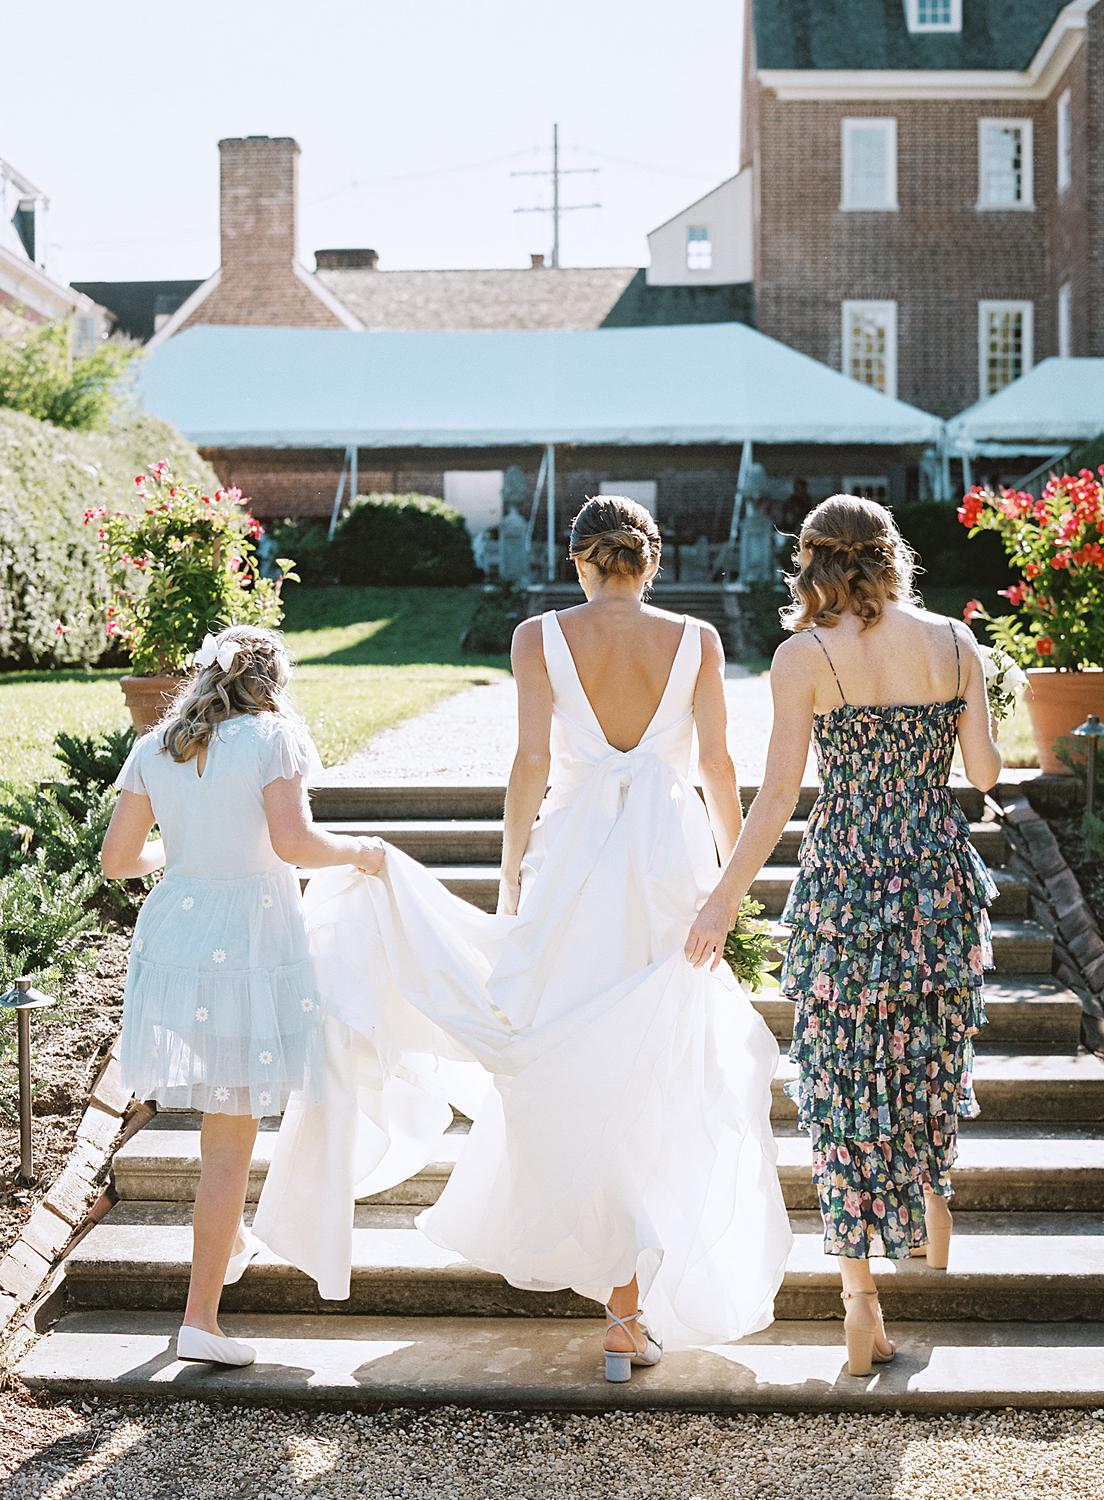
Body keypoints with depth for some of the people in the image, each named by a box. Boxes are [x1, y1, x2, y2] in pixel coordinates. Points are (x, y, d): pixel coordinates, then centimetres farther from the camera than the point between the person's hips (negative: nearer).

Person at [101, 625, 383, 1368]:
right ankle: (201, 1317, 3)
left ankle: (229, 1242, 44)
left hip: (176, 936, 5)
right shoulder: (271, 736, -8)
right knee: (232, 1135, 1)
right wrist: (357, 852, -3)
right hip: (251, 945, -5)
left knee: (225, 1109, 28)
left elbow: (117, 858, 5)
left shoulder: (154, 749, 5)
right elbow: (292, 840, -21)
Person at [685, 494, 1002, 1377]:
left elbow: (779, 796, -13)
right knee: (935, 1048, 25)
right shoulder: (955, 644, -2)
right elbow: (985, 772, 0)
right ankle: (933, 1195, 42)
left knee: (846, 1078, 6)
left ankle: (862, 1300, 8)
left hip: (845, 880, -3)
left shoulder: (805, 657, -10)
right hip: (942, 873, 3)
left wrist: (724, 902, -7)